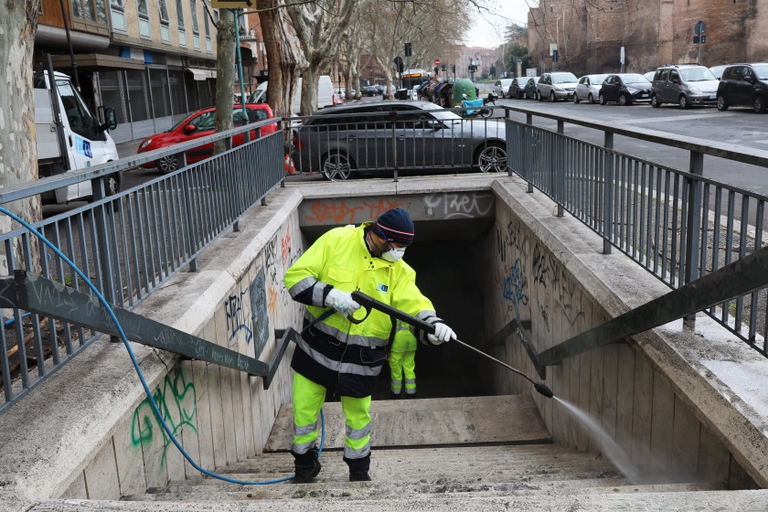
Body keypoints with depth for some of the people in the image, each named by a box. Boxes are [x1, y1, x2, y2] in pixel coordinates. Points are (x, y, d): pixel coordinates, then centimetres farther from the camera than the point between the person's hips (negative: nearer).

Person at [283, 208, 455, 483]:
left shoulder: (399, 270, -4)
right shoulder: (336, 240, -12)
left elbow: (415, 305, -14)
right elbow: (296, 277, -15)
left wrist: (433, 325, -35)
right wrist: (330, 295, -29)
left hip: (361, 359, 1)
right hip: (316, 347, -1)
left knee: (358, 416, 14)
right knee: (304, 410, 11)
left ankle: (359, 470, 39)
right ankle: (305, 465, 37)